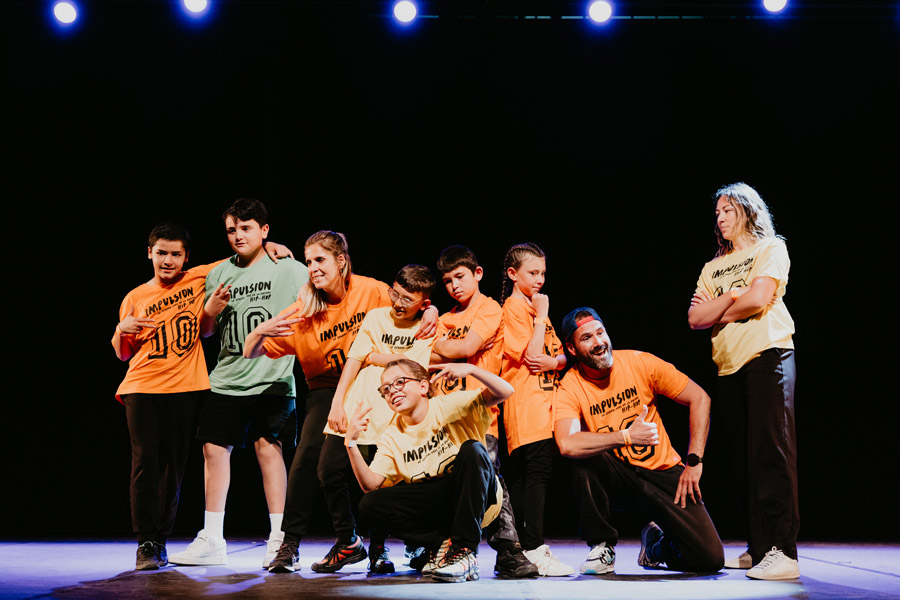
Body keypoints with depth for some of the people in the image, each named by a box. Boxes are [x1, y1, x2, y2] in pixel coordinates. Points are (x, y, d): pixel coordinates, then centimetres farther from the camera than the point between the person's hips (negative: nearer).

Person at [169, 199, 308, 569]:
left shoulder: (289, 269, 1)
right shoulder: (219, 274, 12)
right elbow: (205, 332, 18)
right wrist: (210, 311, -2)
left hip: (272, 376, -4)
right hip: (226, 377, 4)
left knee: (267, 445, -12)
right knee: (214, 448, 1)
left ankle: (279, 539, -6)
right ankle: (212, 541, 9)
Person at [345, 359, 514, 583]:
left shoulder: (450, 406, -5)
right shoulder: (391, 437, 5)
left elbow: (504, 391, -18)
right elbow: (371, 484, -8)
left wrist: (470, 369, -35)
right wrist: (352, 443, -21)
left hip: (474, 498, -3)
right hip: (437, 509, 3)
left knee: (472, 449, -33)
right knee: (369, 505, -17)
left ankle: (465, 551, -30)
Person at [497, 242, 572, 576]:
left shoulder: (536, 307, 21)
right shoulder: (514, 307, -6)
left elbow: (560, 356, 18)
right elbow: (532, 354, -16)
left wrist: (552, 362, -5)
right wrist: (542, 316, -9)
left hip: (544, 401, 9)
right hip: (526, 403, -9)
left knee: (523, 476, 8)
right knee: (537, 471, -15)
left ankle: (521, 550, 9)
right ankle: (535, 550, -18)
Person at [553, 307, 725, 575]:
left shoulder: (639, 362, -9)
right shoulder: (570, 389, -14)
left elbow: (700, 399, -3)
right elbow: (566, 444, -33)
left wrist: (694, 462, -9)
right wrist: (626, 437, -31)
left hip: (663, 471, 1)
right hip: (615, 473, -1)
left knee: (710, 559, -14)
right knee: (585, 456, -35)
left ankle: (657, 543, 22)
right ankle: (602, 545, -15)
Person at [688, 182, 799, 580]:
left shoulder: (771, 248, 6)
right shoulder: (713, 267, 22)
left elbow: (758, 299, -10)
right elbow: (695, 319, 12)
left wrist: (715, 308, 4)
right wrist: (731, 297, -2)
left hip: (768, 354, -6)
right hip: (730, 365, 6)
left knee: (771, 451, -14)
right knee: (745, 456, 4)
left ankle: (782, 551, -19)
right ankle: (757, 548, 8)